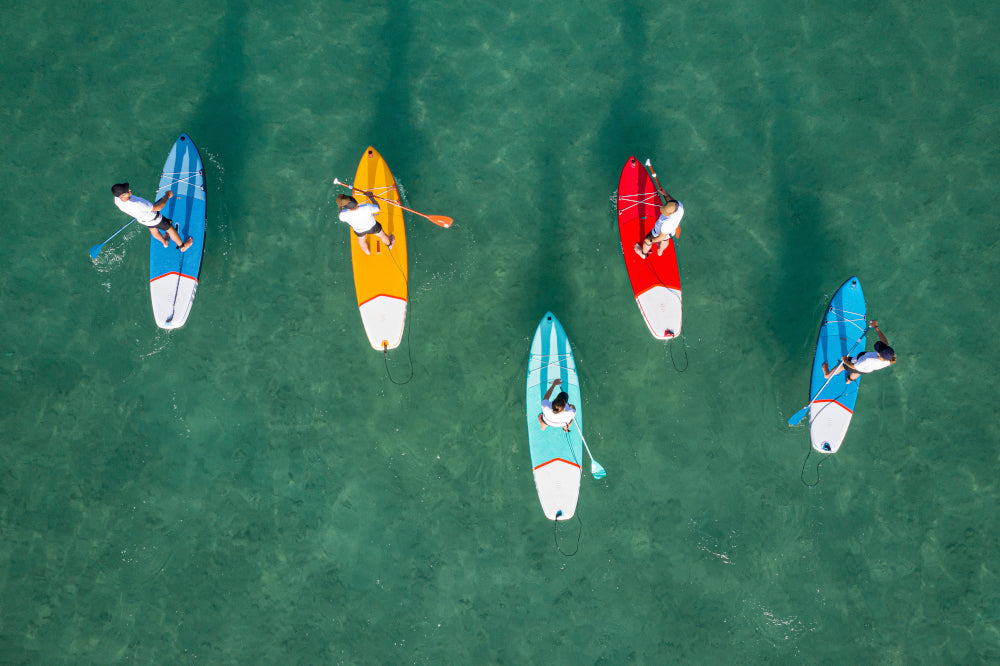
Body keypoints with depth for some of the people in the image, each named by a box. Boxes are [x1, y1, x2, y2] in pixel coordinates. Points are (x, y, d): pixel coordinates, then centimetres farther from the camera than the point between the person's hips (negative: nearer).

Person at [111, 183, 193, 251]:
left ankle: (164, 242, 67)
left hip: (141, 219, 7)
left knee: (153, 229, 36)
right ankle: (182, 246, 46)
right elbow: (158, 207, -39)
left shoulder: (117, 199, -27)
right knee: (170, 229, 21)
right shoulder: (138, 205, -50)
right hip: (154, 219, -7)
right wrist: (167, 196, -26)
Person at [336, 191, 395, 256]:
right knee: (382, 235, 32)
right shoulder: (367, 208, -40)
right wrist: (371, 197, -5)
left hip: (359, 231, 1)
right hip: (372, 227, -1)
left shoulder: (344, 215, -38)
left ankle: (367, 251, 66)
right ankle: (389, 245, 63)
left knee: (361, 239, 37)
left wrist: (340, 208, 3)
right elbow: (378, 208, -17)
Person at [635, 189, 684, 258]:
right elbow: (674, 202, -4)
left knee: (647, 240, 27)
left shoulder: (667, 222, -49)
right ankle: (660, 251, 70)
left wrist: (650, 240, -16)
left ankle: (643, 253, 58)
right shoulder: (680, 205, -34)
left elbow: (662, 237, -30)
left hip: (659, 232, -6)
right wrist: (666, 195, 8)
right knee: (665, 240, 38)